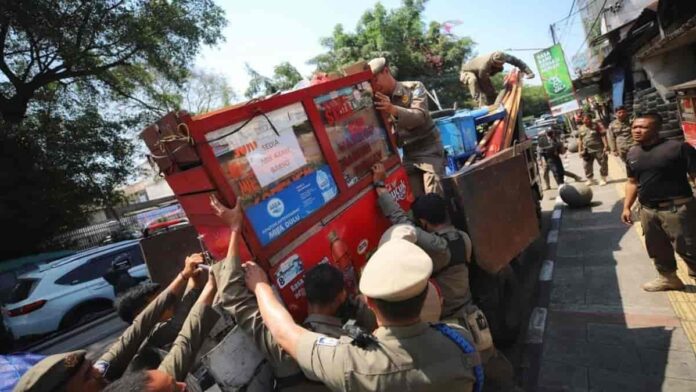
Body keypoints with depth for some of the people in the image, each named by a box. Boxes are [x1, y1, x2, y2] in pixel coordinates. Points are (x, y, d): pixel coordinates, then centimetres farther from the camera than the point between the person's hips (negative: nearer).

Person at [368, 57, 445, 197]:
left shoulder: (414, 87, -2)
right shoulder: (381, 100, 10)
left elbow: (420, 116, -21)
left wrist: (393, 109, -36)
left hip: (428, 150, -4)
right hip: (408, 155, 4)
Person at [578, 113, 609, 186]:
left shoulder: (596, 126, -3)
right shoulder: (581, 129, 7)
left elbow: (603, 136, -7)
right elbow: (580, 140, 11)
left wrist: (606, 145, -16)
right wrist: (580, 150, 7)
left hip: (598, 149, -3)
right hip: (587, 150, 3)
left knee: (603, 163, 5)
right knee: (587, 165, 4)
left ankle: (603, 179, 19)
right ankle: (590, 179, 18)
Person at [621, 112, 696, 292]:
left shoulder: (678, 147, -10)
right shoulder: (632, 153, 9)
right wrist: (627, 207, 11)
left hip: (677, 208, -6)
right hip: (647, 210, 6)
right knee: (657, 249, 17)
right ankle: (668, 278, 36)